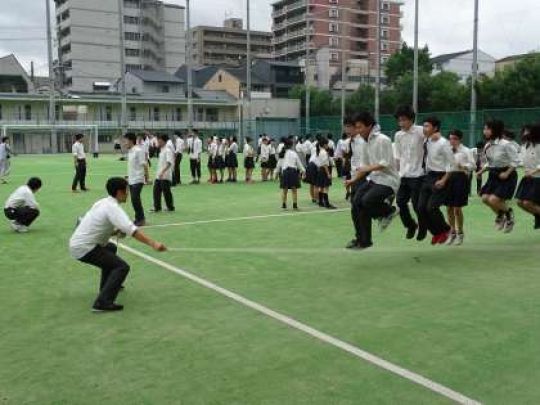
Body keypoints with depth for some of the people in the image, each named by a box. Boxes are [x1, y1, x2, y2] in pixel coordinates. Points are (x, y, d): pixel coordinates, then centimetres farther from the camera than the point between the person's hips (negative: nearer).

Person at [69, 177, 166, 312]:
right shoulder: (113, 207, -17)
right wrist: (153, 244, -37)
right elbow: (131, 229, -31)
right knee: (122, 267, -14)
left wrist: (115, 232, 3)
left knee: (111, 248, 33)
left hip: (77, 243, 10)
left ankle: (108, 285, 42)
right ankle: (102, 303, -22)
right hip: (84, 248, -10)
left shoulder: (104, 203, 11)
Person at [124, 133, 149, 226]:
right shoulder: (130, 151, 14)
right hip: (131, 180, 9)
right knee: (134, 199, 9)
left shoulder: (139, 150, -12)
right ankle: (139, 219, 17)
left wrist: (146, 177, -14)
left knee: (135, 198, -14)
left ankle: (141, 219, -5)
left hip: (138, 179, -9)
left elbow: (144, 164, -13)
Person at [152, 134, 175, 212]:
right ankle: (157, 207, 15)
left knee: (166, 191, -1)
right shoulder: (161, 150, 14)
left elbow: (169, 163, -25)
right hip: (159, 175, 9)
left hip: (165, 176, -9)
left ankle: (170, 207, 13)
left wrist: (163, 172, -34)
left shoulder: (168, 150, -14)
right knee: (156, 191, 8)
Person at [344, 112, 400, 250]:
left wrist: (369, 168, -22)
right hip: (373, 179, 8)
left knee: (367, 201, -29)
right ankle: (362, 240, 6)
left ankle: (389, 210, 3)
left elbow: (386, 163, -20)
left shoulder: (382, 140, -13)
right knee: (357, 202, -5)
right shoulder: (367, 142, 13)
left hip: (387, 181, -8)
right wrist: (353, 180, 12)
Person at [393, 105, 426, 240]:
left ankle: (422, 231, 21)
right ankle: (411, 225, 27)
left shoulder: (421, 131, -9)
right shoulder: (398, 135, 8)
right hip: (403, 175, 5)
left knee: (417, 204, 0)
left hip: (417, 174, -5)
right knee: (400, 201, 4)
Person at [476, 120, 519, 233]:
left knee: (493, 200, -17)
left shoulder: (505, 144, -19)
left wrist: (507, 173, -20)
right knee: (485, 198, -5)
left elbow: (516, 161, -13)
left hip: (506, 176, -7)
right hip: (493, 175, 7)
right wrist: (481, 171, 1)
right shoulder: (487, 146, 2)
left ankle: (509, 213, 16)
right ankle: (500, 216, 24)